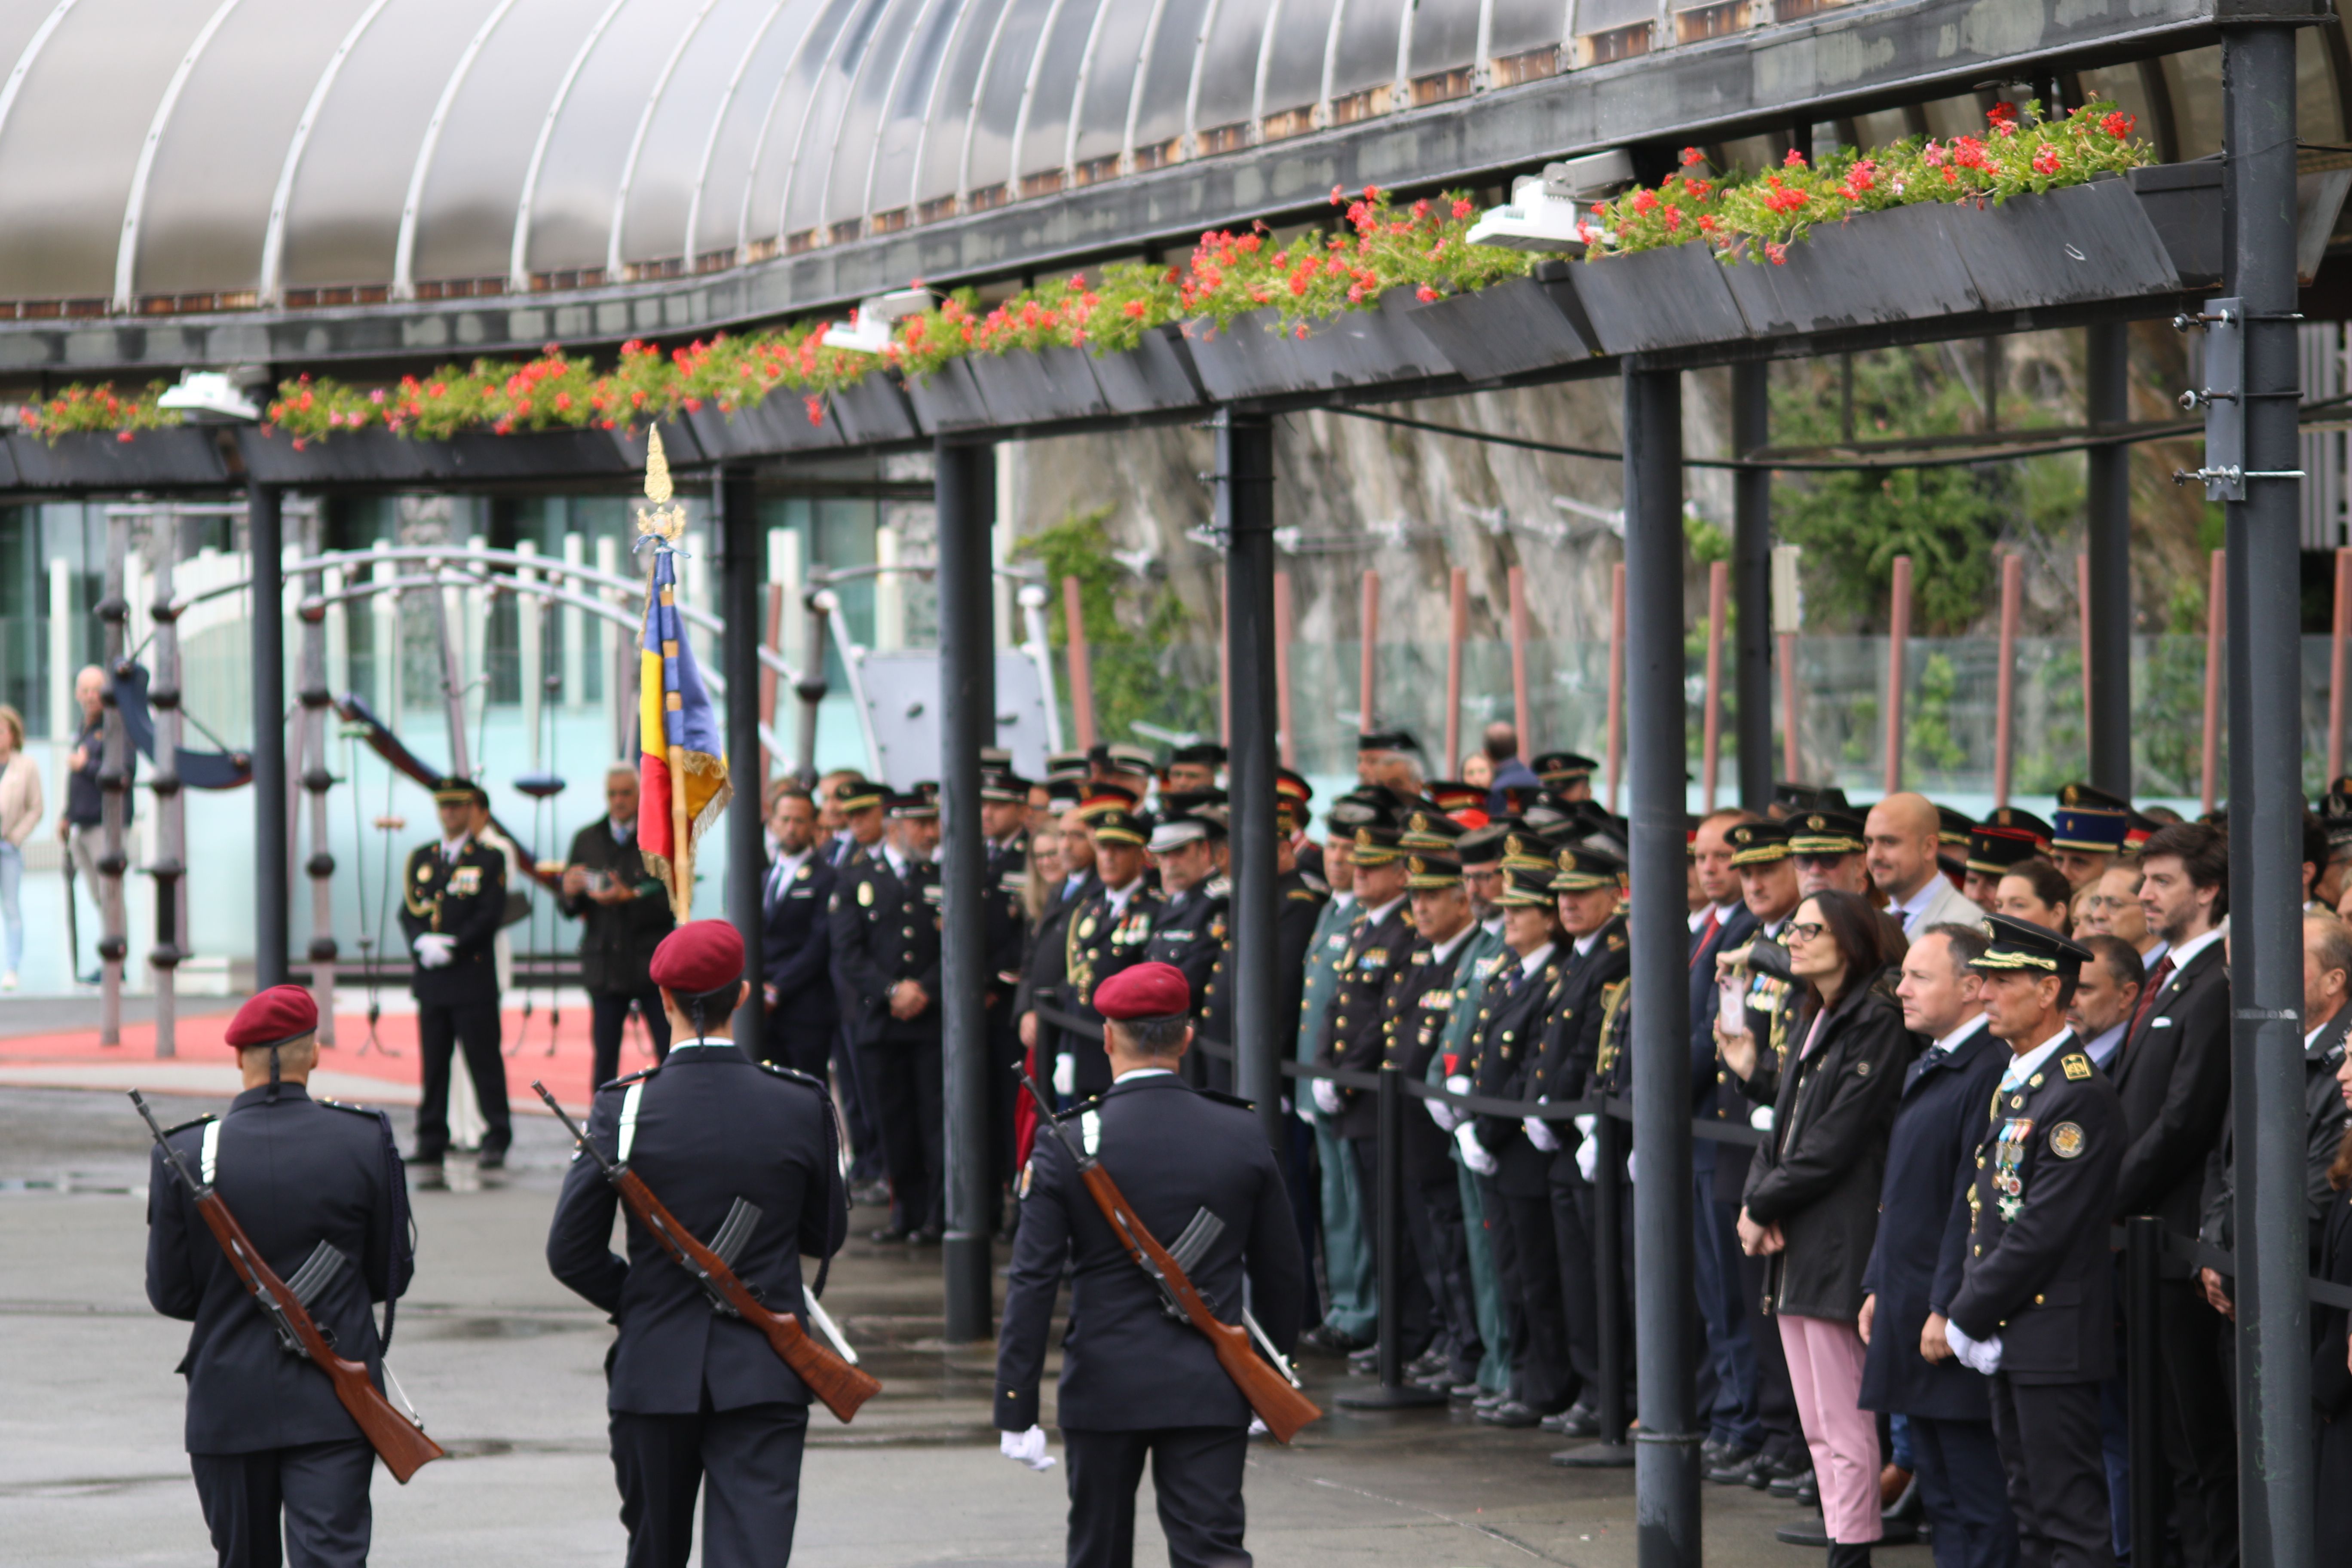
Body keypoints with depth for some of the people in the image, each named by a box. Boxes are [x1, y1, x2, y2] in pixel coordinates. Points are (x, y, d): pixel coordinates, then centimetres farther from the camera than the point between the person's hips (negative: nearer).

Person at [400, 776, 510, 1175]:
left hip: (474, 979, -4)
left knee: (485, 1062, -3)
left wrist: (452, 947, -15)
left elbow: (490, 916, -7)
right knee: (433, 1064, 4)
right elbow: (408, 913, 9)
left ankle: (497, 1139, 3)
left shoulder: (490, 860, 2)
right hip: (431, 979, 4)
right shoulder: (420, 859, 14)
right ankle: (431, 1149, 5)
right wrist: (423, 943, -11)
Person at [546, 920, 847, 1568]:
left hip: (654, 1368, 1)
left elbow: (571, 1253, -4)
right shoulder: (802, 1106, -6)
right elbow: (827, 1236, 7)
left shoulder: (624, 1108, -8)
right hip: (764, 1374, -1)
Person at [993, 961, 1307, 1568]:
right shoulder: (1242, 1137, -1)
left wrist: (1016, 1412, -6)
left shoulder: (1067, 1145, -8)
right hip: (1211, 1395, 1)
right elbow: (1283, 1275, 6)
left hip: (1103, 1389, -1)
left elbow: (1032, 1284, -10)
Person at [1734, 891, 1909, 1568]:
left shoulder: (1877, 1026, -13)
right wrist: (1758, 1198, -2)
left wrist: (1764, 1207, -9)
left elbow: (1835, 1144, -17)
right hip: (1795, 1247, 9)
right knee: (1819, 1427, 11)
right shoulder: (1820, 1023, 16)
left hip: (1838, 1245, -9)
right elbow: (1785, 1128, 16)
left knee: (1845, 1427, -6)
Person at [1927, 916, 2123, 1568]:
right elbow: (1974, 1205, 16)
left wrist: (1963, 1320, -14)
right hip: (2004, 1337, 10)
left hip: (2053, 1337, -10)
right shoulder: (2012, 1085, 13)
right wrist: (1946, 1309, 6)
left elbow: (2042, 1234, -20)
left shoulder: (2080, 1097, -17)